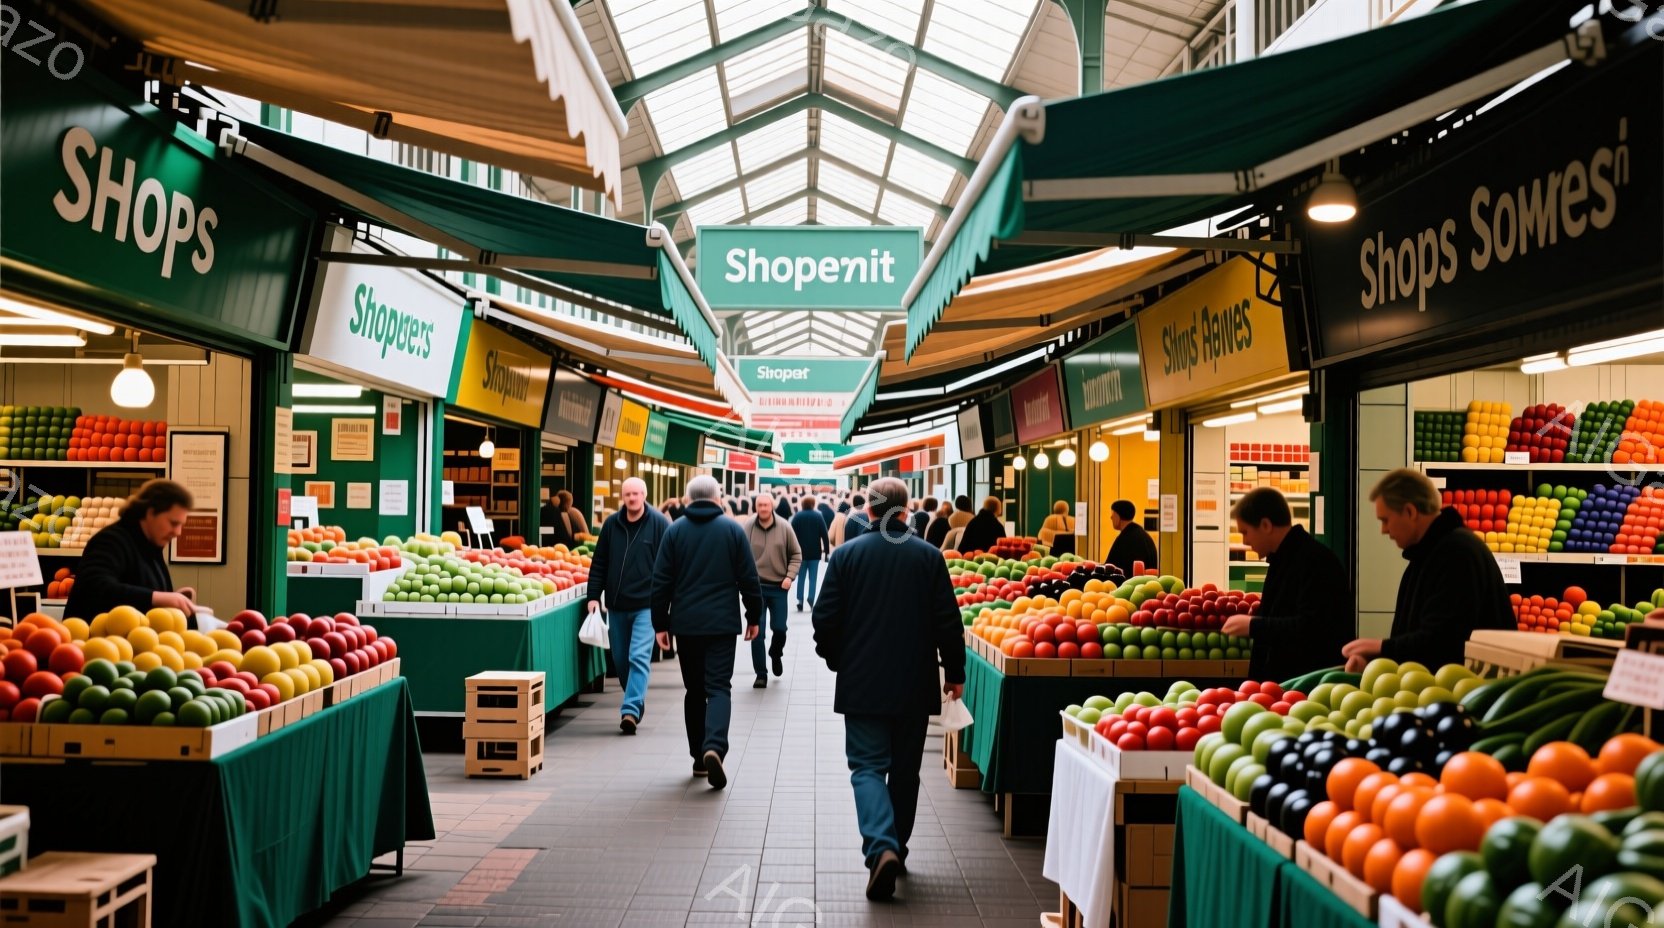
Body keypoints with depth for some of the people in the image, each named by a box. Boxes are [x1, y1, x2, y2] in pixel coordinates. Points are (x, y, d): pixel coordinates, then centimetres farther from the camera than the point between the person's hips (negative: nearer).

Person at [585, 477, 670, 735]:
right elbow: (599, 563, 10)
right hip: (616, 605, 5)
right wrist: (594, 596, 3)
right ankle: (635, 701, 29)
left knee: (639, 657, -12)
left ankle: (631, 710, -16)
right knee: (620, 658, 12)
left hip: (646, 605, -5)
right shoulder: (611, 524, 7)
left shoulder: (659, 523, -4)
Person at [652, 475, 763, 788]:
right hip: (722, 622, -2)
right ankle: (714, 748, -23)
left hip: (685, 624, 2)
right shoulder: (733, 529, 0)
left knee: (694, 690, 13)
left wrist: (660, 624, 7)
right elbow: (748, 578, 1)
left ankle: (699, 757, 16)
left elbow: (661, 582, 1)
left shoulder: (675, 530, 2)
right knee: (718, 687, -2)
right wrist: (754, 616, 12)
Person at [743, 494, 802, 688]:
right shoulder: (747, 527, -8)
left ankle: (776, 654, 37)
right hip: (756, 586, -1)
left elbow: (796, 555, 4)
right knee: (757, 632, 0)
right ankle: (761, 674, 11)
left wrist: (790, 576, -6)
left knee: (779, 628, 4)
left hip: (779, 586, 1)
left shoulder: (784, 527, -5)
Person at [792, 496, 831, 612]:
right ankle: (811, 598, -10)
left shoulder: (797, 516, -1)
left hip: (800, 552, 1)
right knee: (812, 577, 4)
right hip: (815, 552, -1)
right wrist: (827, 550, 0)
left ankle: (800, 600, -1)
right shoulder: (818, 516, -2)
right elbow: (825, 535, -5)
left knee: (801, 577, 8)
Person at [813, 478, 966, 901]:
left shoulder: (845, 554, -5)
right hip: (914, 683, 2)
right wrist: (954, 672, 9)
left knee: (868, 766, 1)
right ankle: (897, 846, 27)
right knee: (905, 769, 15)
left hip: (862, 683, -1)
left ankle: (882, 848, -19)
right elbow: (948, 622, -3)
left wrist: (836, 660, 14)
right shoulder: (930, 556, -4)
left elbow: (825, 618, -3)